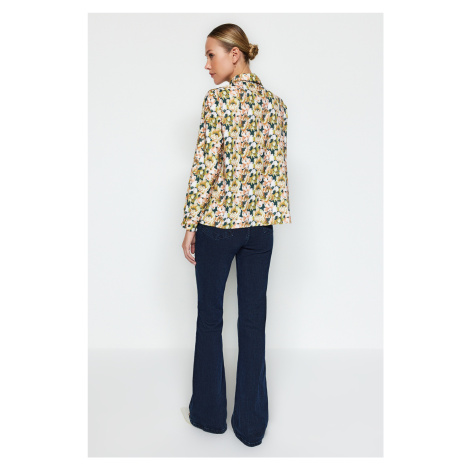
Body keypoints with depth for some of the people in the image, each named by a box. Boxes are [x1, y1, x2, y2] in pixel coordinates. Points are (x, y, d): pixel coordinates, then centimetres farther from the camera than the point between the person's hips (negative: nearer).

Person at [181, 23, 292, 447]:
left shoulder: (218, 98, -9)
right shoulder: (277, 103, 8)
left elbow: (205, 165, -13)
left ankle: (209, 413, 27)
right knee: (254, 320, 9)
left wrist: (189, 225, -6)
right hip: (260, 223, 5)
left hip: (217, 221, -5)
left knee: (210, 317, 11)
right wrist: (271, 216, 14)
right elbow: (278, 168, 8)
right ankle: (251, 425, 21)